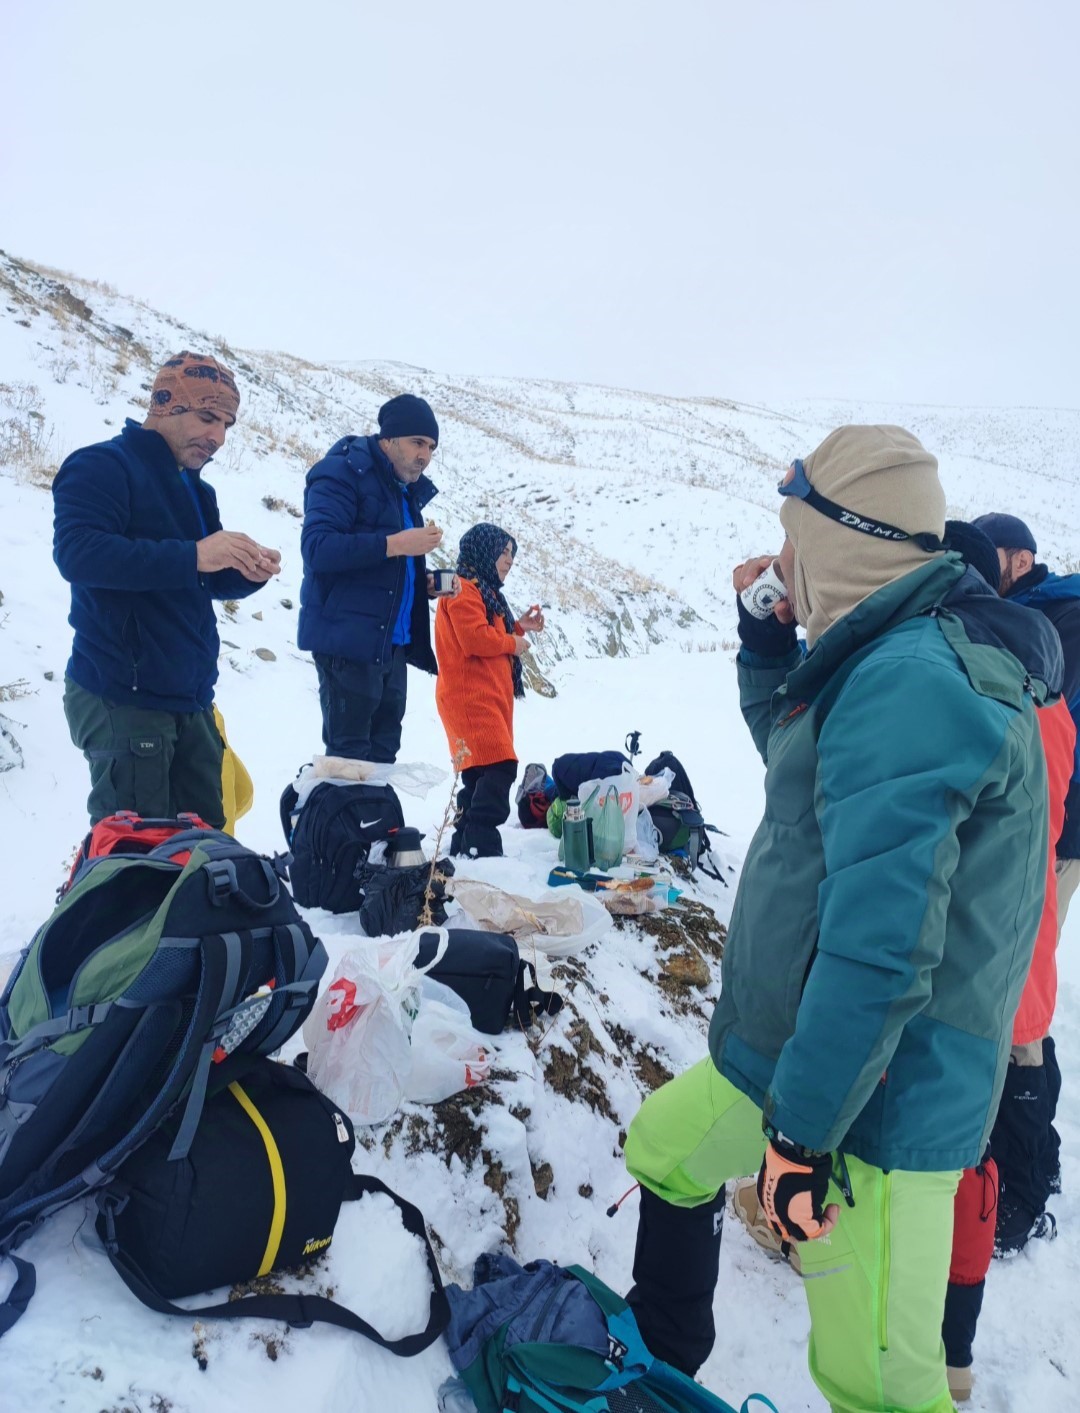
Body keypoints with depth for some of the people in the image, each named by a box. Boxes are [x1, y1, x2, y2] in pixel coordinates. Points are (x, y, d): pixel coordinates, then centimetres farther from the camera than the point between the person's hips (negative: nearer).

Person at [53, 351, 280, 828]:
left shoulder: (193, 489, 18)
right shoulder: (101, 466, -9)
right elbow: (76, 552, -26)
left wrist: (247, 572, -4)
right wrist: (191, 556, -33)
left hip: (190, 698, 8)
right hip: (124, 698, -8)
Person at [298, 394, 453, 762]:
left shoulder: (405, 490, 19)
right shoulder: (342, 473, -8)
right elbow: (317, 548, -21)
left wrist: (426, 582, 6)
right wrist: (393, 544, -24)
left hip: (391, 643, 9)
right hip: (347, 638, -9)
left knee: (382, 752, 11)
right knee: (349, 754, -7)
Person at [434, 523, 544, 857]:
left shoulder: (485, 592, 24)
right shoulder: (464, 590, -9)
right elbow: (475, 640, -21)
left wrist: (519, 627, 13)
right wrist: (513, 643, -6)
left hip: (490, 698, 11)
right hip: (471, 697, -11)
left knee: (481, 774, 10)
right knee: (500, 767, -20)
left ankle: (464, 845, 15)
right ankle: (482, 848, -22)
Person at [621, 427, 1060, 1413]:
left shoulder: (908, 683, -25)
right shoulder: (903, 658, 8)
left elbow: (881, 940, -29)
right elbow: (795, 755, 25)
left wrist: (801, 1127, -24)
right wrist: (767, 639, 10)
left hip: (870, 1093, -10)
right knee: (662, 1150, 24)